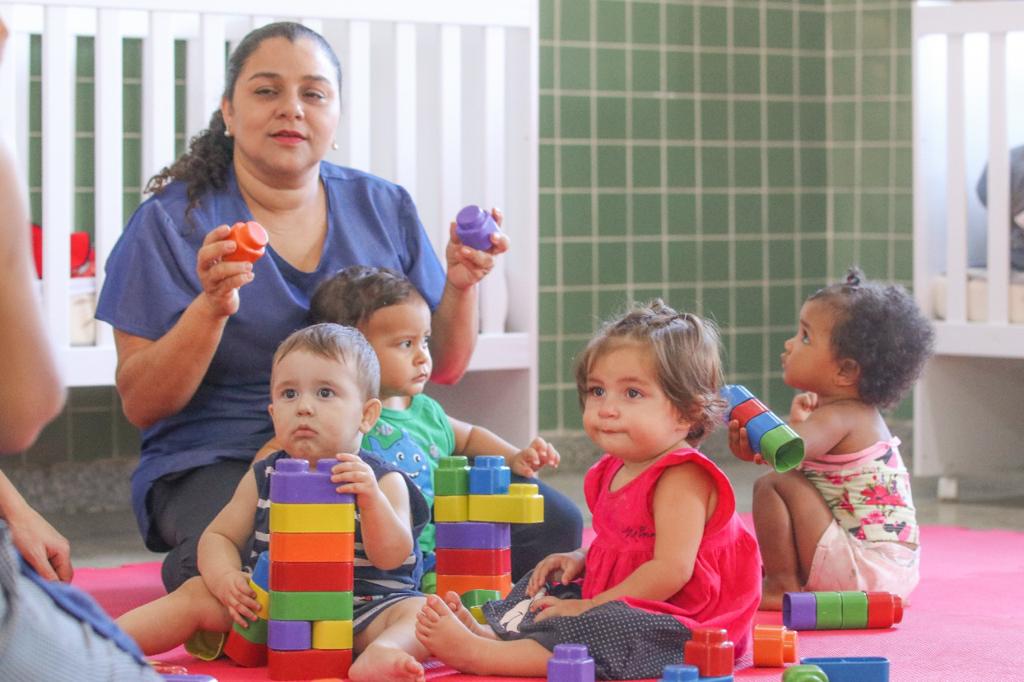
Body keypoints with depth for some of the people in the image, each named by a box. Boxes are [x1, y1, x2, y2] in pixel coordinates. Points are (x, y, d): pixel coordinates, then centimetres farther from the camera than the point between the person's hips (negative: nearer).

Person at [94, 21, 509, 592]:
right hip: (216, 463, -4)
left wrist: (461, 285, -6)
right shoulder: (173, 222, -2)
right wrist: (211, 308, -22)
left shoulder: (385, 209, 10)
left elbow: (442, 368, 14)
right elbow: (141, 405, -6)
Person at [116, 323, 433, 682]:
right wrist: (225, 579, -10)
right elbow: (219, 536, 13)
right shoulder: (263, 478, 9)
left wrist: (371, 499, -32)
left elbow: (391, 557, -14)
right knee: (196, 593, -8)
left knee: (422, 610, -30)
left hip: (361, 616, -4)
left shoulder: (382, 481, -2)